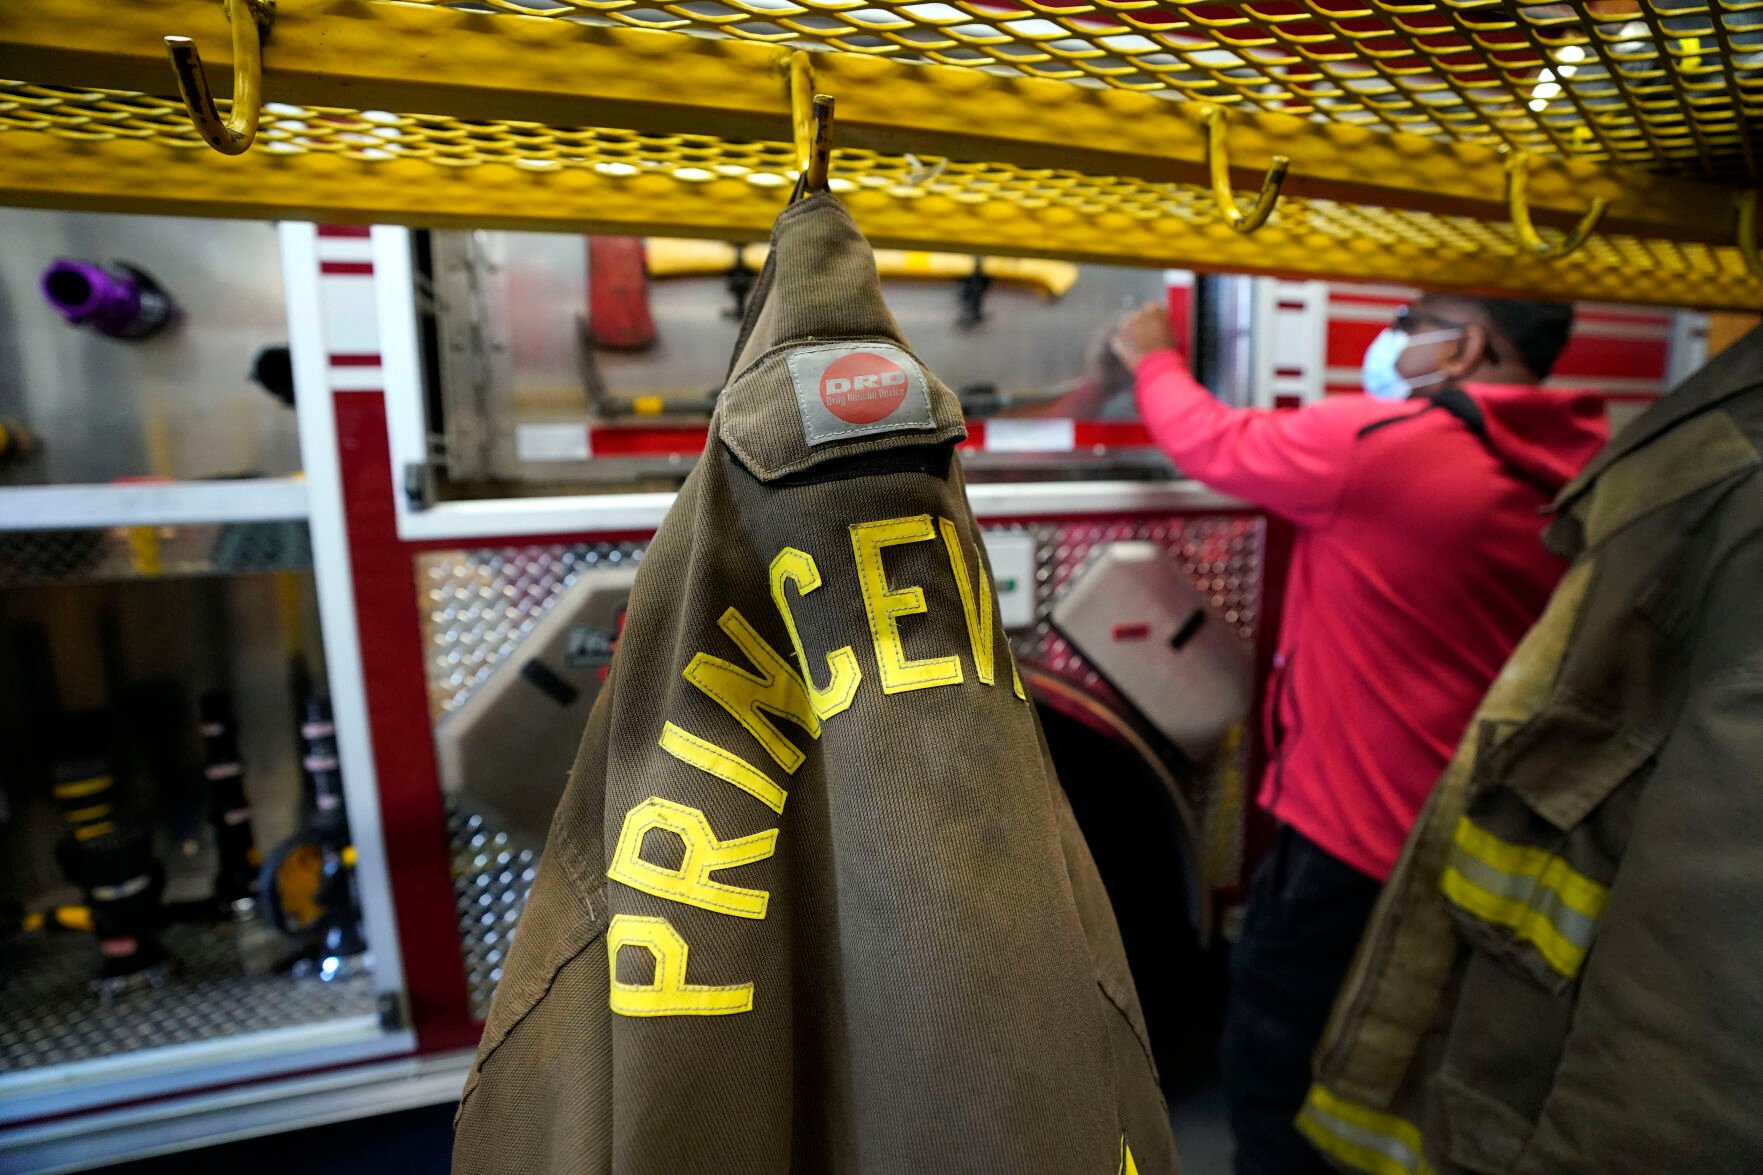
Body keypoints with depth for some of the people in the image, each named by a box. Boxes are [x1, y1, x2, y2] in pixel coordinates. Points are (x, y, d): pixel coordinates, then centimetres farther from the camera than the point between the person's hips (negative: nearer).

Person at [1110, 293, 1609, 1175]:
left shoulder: (1376, 443, -20)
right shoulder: (1576, 478, 1)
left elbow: (1208, 442, -7)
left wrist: (1151, 357, 13)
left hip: (1353, 832, -7)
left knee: (1274, 1077, 15)